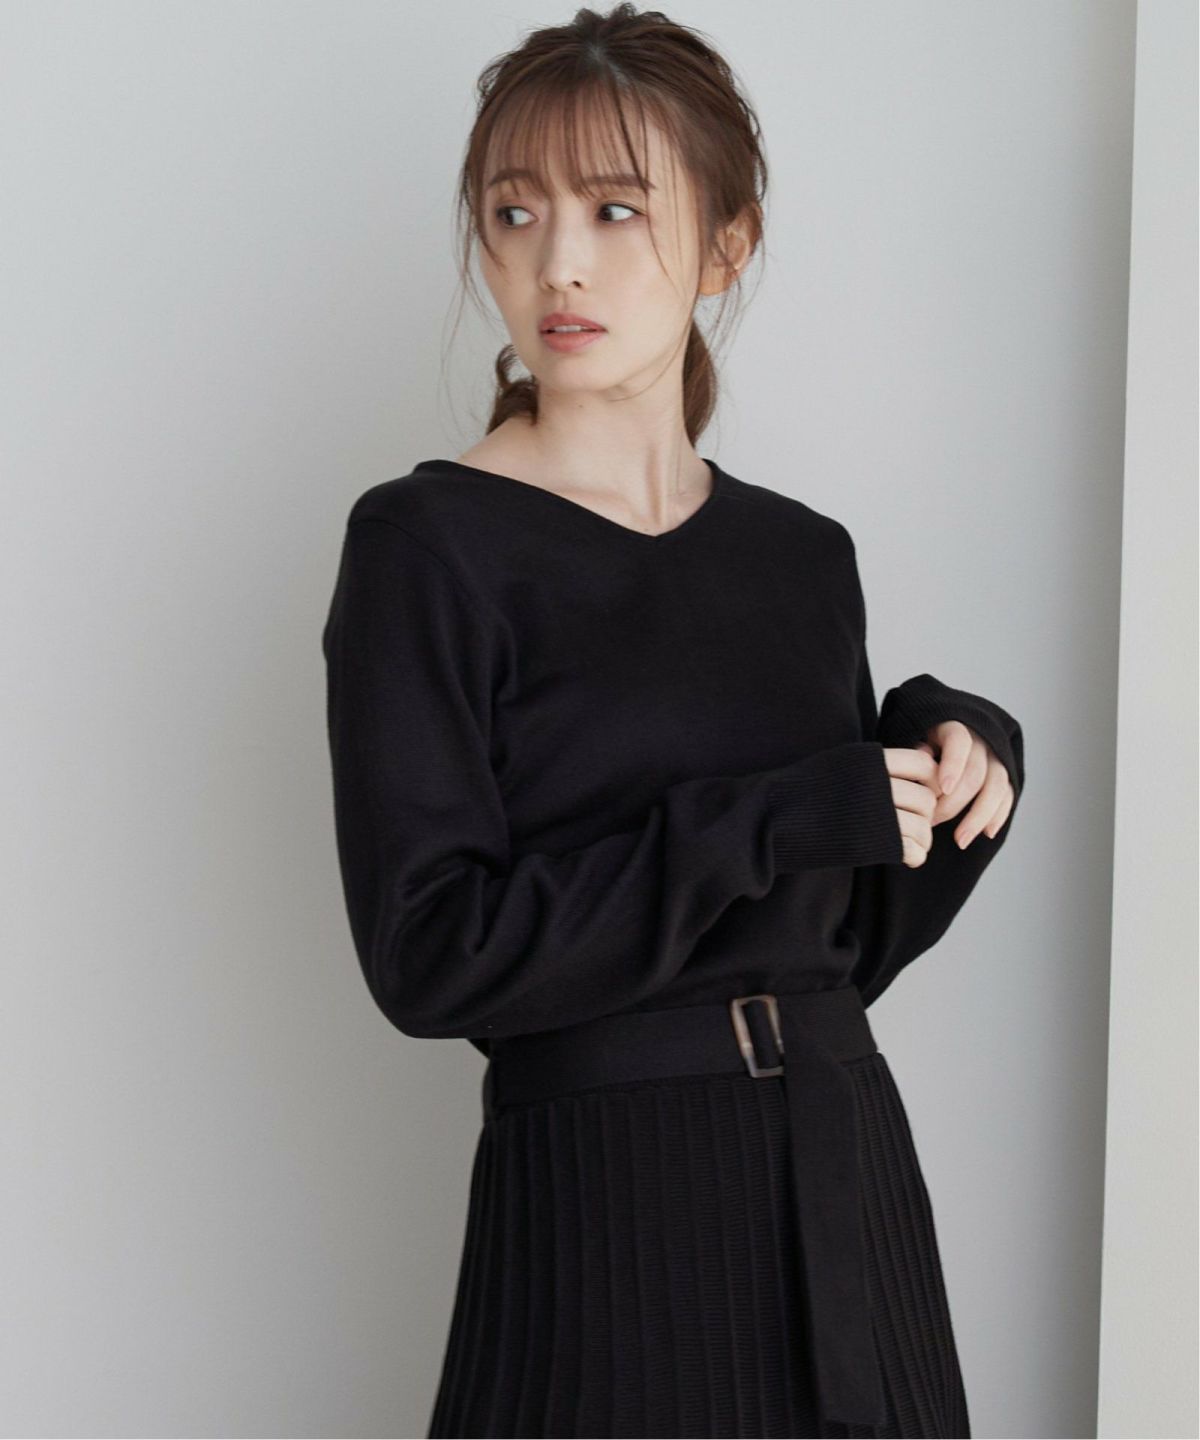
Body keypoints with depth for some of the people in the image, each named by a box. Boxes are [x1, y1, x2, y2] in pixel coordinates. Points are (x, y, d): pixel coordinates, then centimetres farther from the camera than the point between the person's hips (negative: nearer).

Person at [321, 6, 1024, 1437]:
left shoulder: (804, 556, 7)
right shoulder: (428, 546, -8)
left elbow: (848, 942, 11)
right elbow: (430, 954, -17)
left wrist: (946, 772, -6)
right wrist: (765, 822, -20)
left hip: (846, 1171, 5)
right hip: (607, 1197, -5)